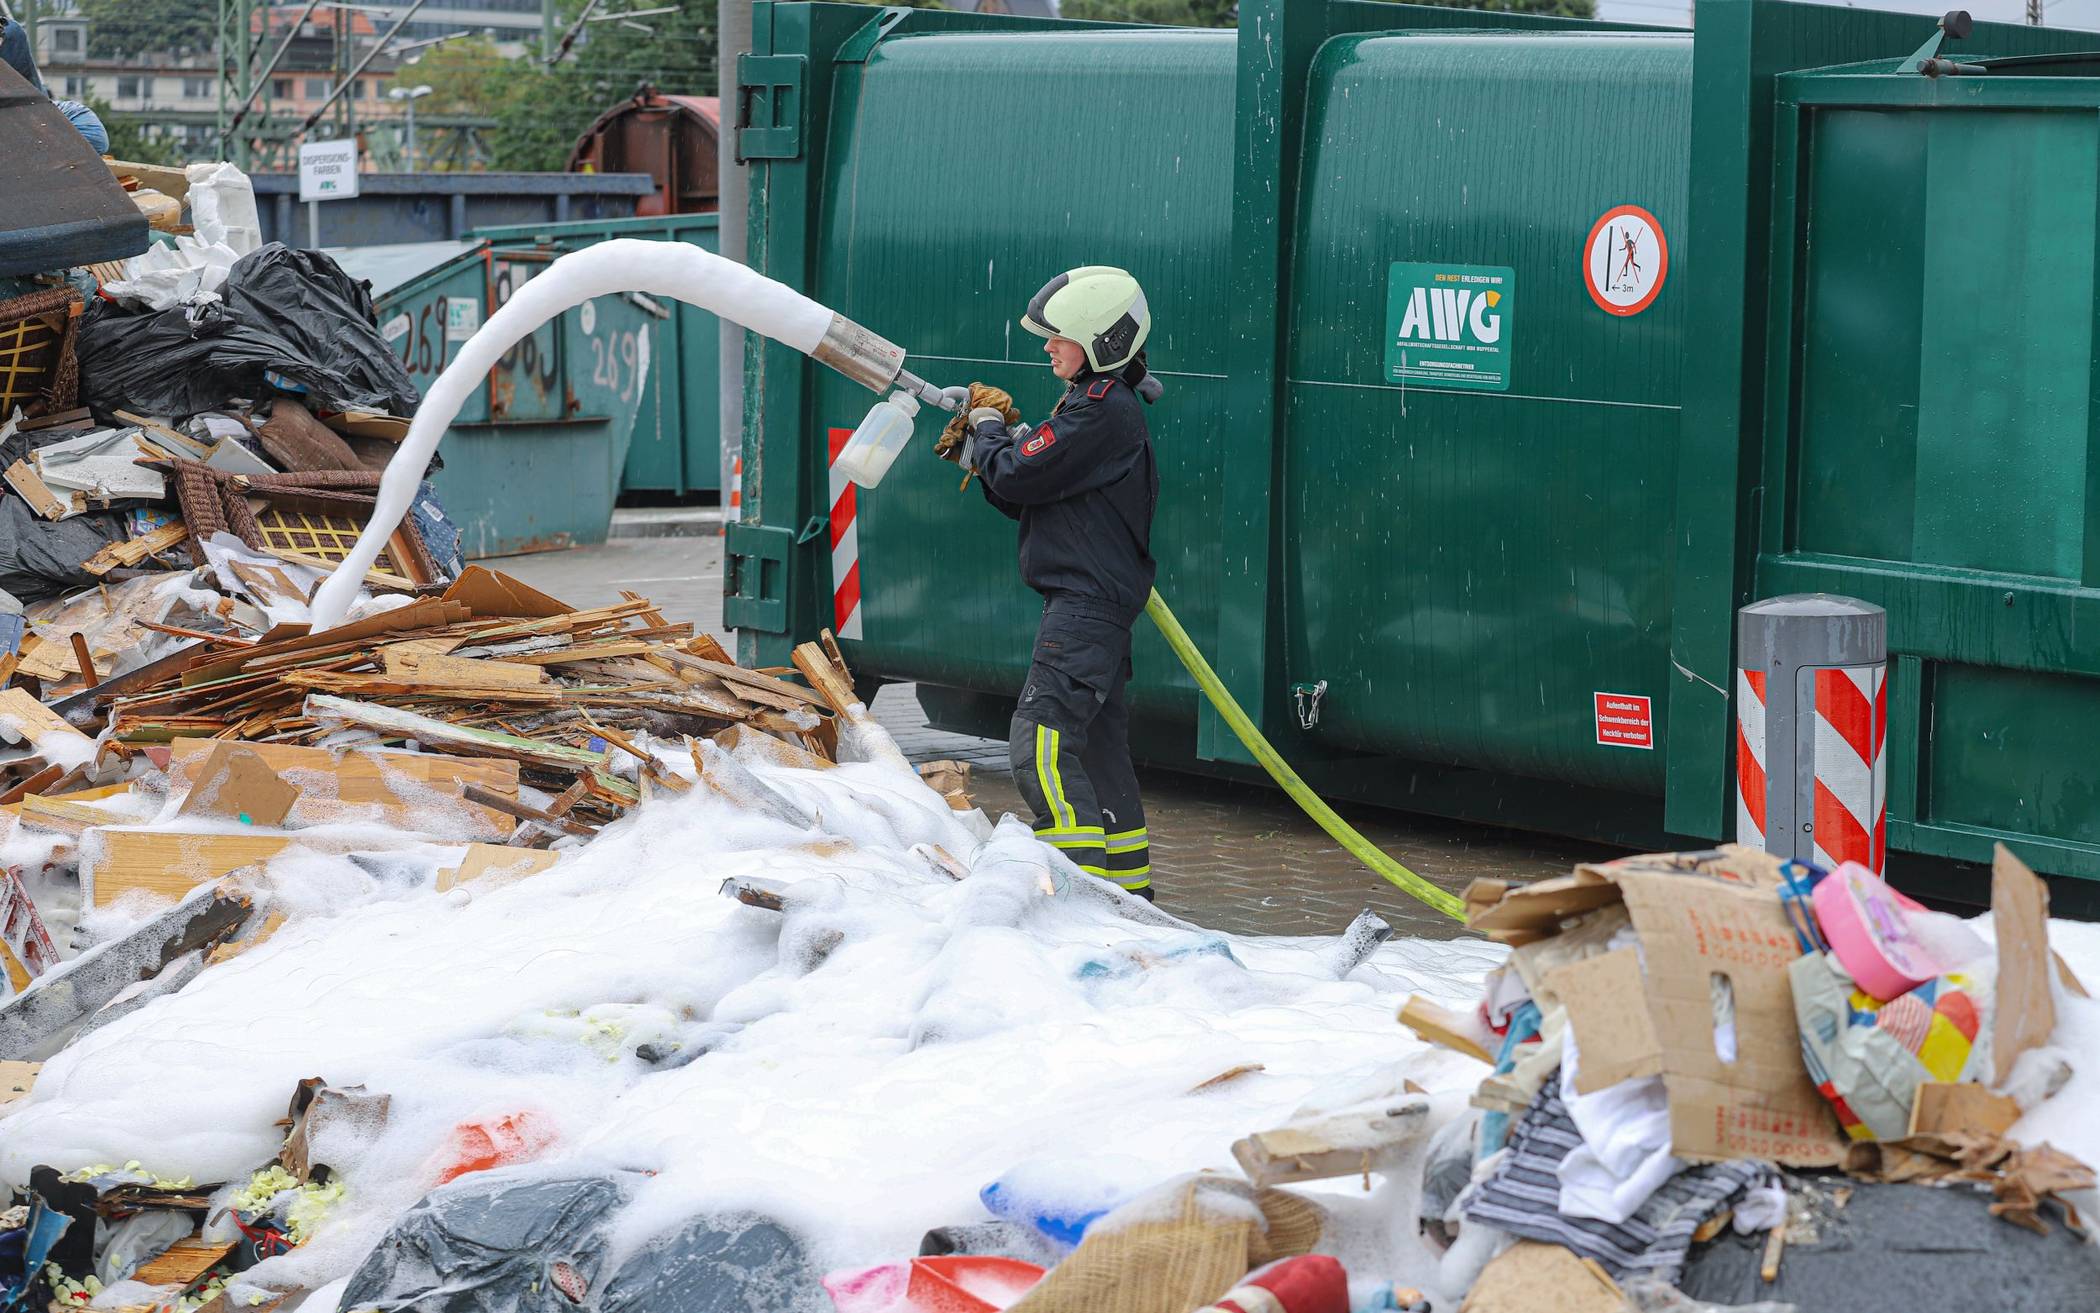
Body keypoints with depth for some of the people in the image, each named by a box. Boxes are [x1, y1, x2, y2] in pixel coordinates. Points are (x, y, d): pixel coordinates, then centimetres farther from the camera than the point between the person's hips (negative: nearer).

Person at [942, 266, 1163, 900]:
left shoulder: (1102, 411, -17)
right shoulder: (1097, 403, 18)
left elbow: (1018, 476, -19)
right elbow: (1026, 497, 21)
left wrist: (989, 430, 1)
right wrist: (998, 434, 7)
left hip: (1088, 602, -11)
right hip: (1094, 601, 11)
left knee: (1041, 741, -17)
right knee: (1098, 744, 16)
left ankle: (1084, 882, -19)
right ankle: (1128, 887, 24)